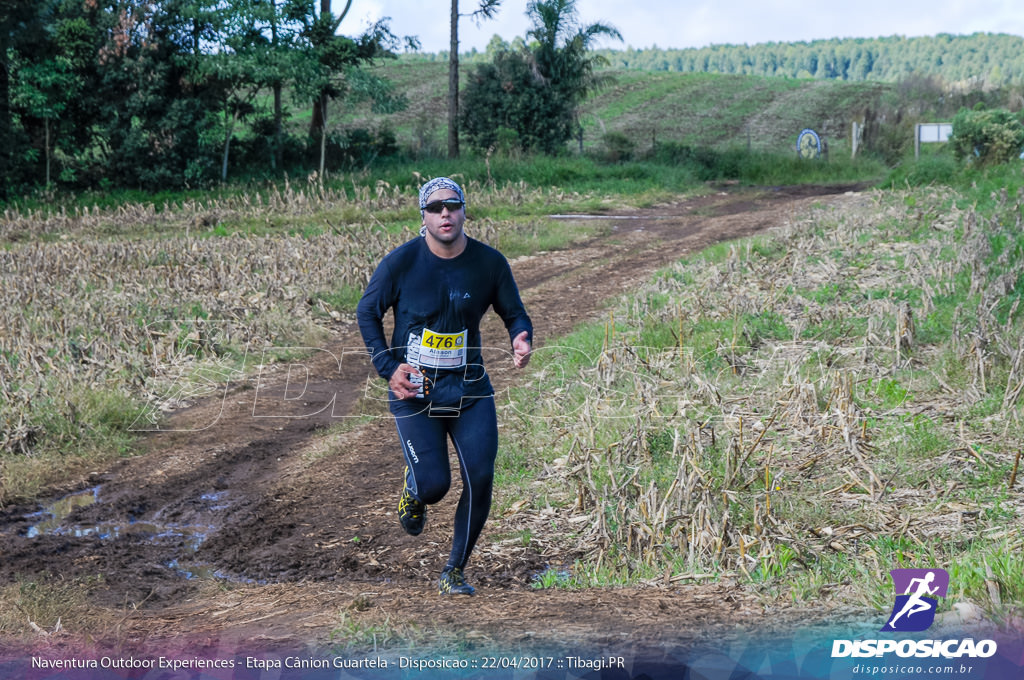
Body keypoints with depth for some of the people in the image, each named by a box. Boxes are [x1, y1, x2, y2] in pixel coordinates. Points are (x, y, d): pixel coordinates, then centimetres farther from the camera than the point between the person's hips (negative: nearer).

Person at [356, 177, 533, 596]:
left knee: (480, 480, -6)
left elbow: (514, 313, 8)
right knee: (435, 483, -8)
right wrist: (388, 368, -7)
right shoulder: (401, 262, -9)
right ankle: (413, 493, 33)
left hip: (469, 390, 2)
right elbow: (367, 312, 3)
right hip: (413, 390, -2)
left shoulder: (489, 262, -3)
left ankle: (454, 573, 14)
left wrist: (521, 340, -16)